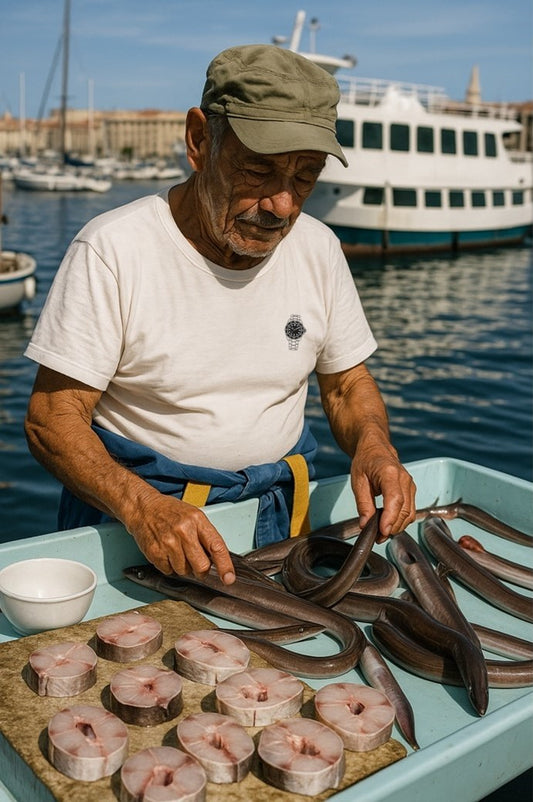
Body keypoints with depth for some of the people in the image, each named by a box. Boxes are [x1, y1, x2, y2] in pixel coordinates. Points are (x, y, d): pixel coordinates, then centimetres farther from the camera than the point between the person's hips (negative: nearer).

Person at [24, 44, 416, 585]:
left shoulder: (318, 248, 0)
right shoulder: (111, 249, -15)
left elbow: (347, 384, 9)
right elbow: (52, 419, -15)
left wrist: (373, 443, -13)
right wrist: (140, 506, -32)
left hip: (279, 510, 4)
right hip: (130, 503, -3)